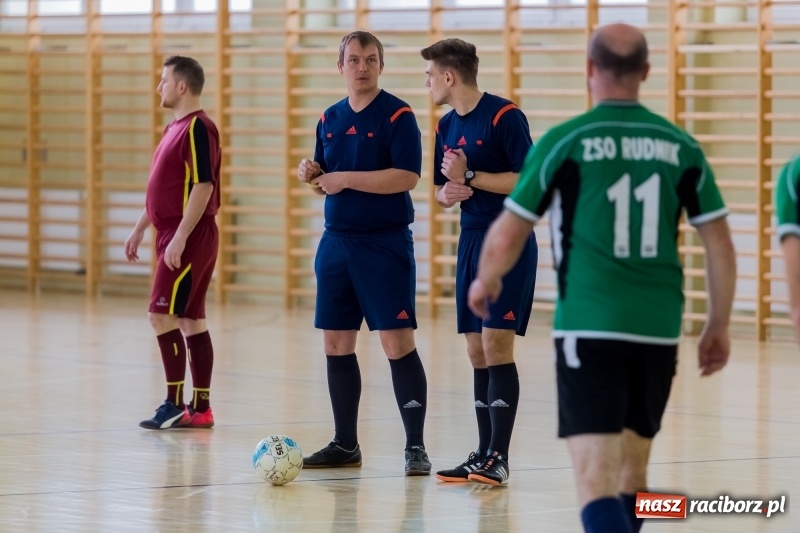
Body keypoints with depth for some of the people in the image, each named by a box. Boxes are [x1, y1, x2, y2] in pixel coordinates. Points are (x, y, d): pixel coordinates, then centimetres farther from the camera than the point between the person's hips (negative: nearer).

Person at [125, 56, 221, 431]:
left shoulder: (198, 128, -14)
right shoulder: (175, 128, 16)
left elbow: (203, 186, -21)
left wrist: (179, 238, -25)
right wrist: (140, 229, 25)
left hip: (189, 239, -10)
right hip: (174, 237, 10)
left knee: (162, 315, -11)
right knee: (190, 320, 9)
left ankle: (175, 404, -8)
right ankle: (200, 408, 11)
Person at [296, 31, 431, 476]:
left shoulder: (398, 116, -8)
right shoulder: (330, 119, 12)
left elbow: (407, 177, -19)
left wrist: (345, 178, -18)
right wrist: (311, 174, -2)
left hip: (386, 243, -7)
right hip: (336, 241, 7)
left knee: (398, 343, -9)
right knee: (337, 343, 8)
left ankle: (416, 447, -5)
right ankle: (345, 445, 17)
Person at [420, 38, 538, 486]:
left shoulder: (504, 116, -12)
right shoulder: (447, 126, 12)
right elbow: (443, 188, 19)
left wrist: (469, 176, -16)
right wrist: (448, 193, -4)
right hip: (471, 242, 8)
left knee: (496, 345, -12)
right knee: (477, 352, 7)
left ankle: (499, 458, -11)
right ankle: (484, 454, 11)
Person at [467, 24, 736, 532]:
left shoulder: (565, 142, -4)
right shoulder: (680, 146, 6)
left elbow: (506, 238, 1)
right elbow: (720, 246, 7)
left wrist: (485, 282, 22)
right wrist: (719, 327, 19)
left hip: (589, 327, -4)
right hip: (659, 330, 4)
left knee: (597, 475, -9)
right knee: (632, 469, 20)